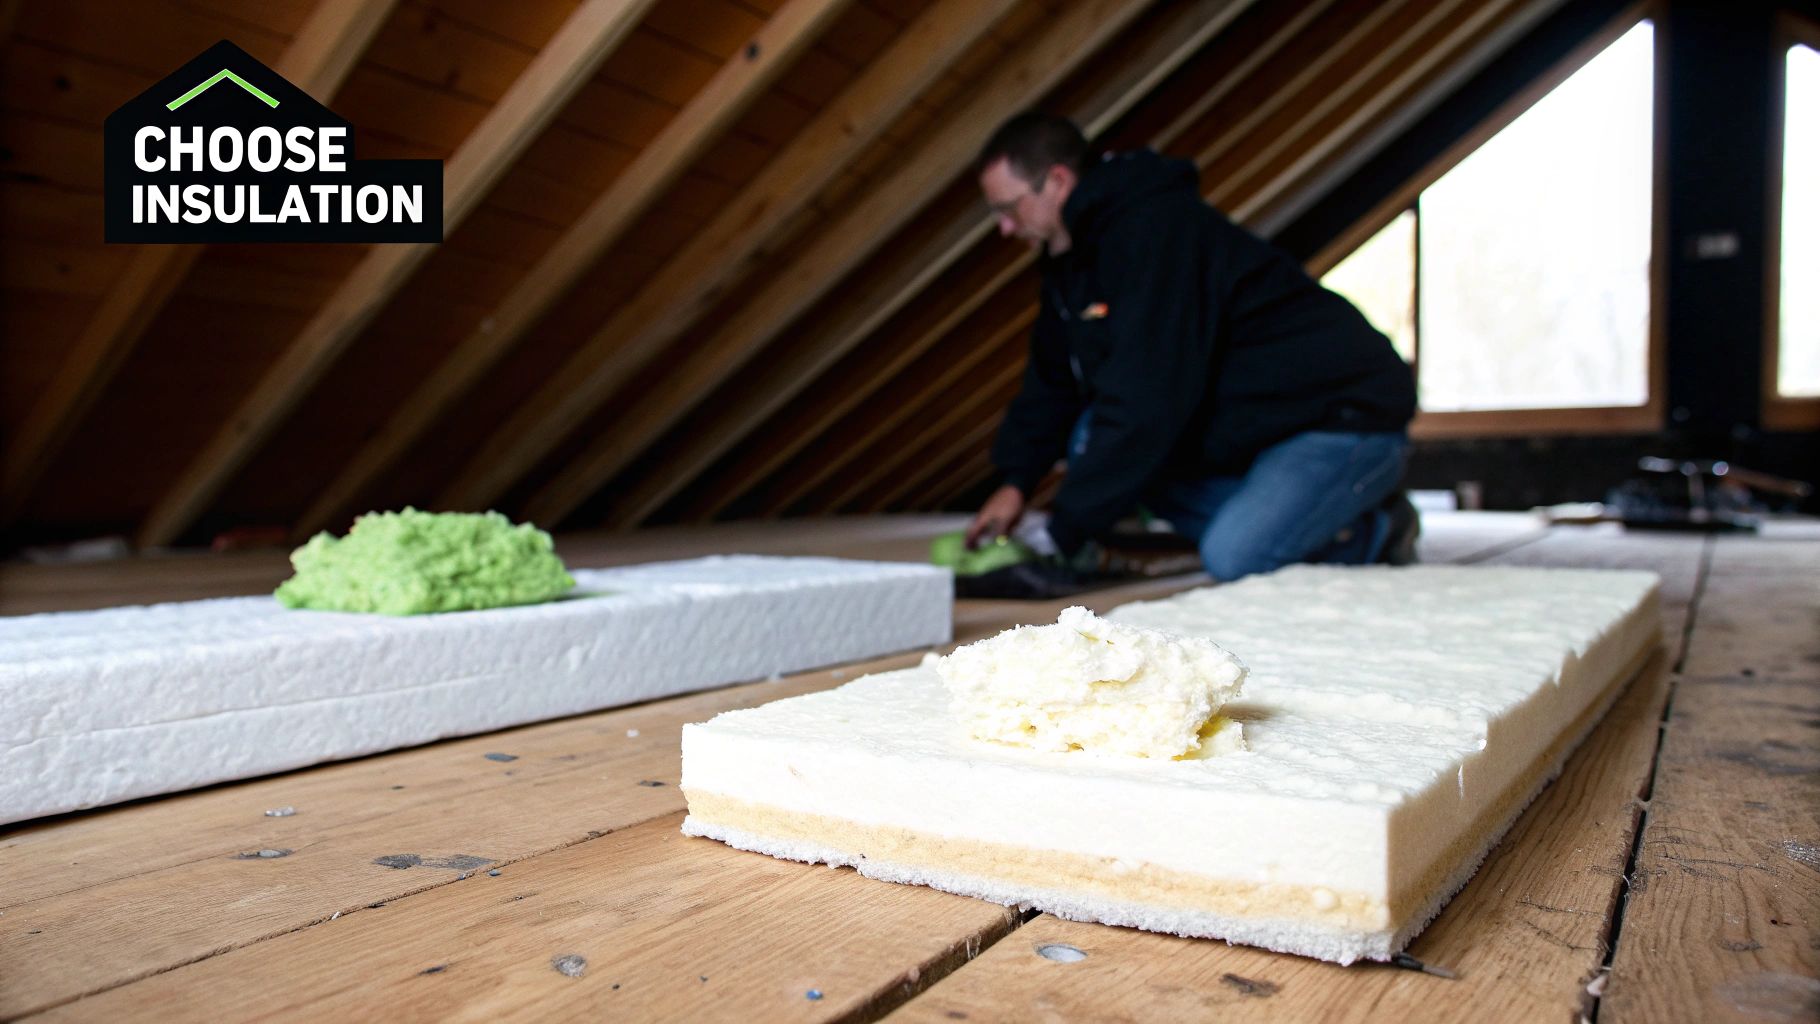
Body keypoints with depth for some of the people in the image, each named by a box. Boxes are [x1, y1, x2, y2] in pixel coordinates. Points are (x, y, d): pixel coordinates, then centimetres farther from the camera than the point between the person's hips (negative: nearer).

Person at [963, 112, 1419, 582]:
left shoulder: (1153, 231, -26)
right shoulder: (1077, 252, 6)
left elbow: (1145, 403, -31)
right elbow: (1052, 378, 13)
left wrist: (1063, 533, -26)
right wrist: (1016, 482, 2)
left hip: (1351, 414, -9)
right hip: (1259, 421, 10)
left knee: (1233, 557, -28)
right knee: (1091, 443, -5)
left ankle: (1378, 530, -1)